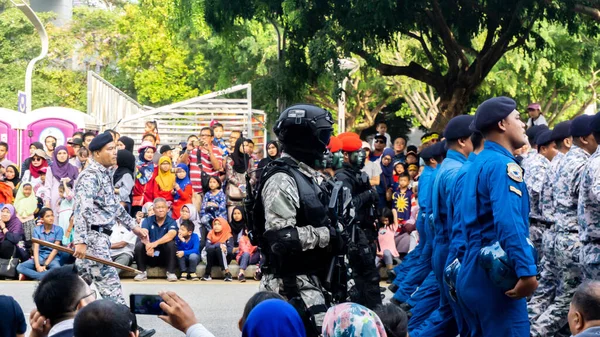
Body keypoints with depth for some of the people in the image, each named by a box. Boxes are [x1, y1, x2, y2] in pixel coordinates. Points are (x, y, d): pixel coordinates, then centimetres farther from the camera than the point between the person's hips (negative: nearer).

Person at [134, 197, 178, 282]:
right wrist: (148, 245, -44)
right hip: (150, 255, 1)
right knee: (139, 245, -24)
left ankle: (171, 273, -21)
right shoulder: (147, 221, -1)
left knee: (171, 244, -29)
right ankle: (142, 272, -13)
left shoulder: (171, 222, -7)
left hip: (165, 256, -1)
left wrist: (156, 243, -46)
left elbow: (170, 235, -28)